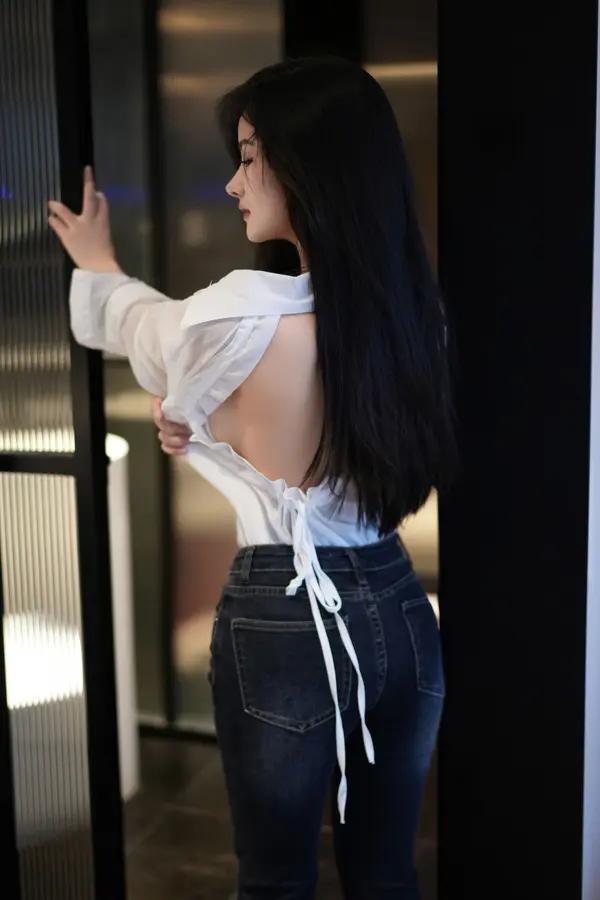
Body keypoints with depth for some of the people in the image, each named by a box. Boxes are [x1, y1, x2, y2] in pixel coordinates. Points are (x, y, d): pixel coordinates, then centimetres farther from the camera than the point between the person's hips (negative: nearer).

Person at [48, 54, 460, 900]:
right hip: (400, 610, 6)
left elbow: (138, 323, 5)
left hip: (284, 620, -6)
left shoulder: (243, 310, -20)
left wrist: (96, 260, 25)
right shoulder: (412, 302, 0)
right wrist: (205, 420, 4)